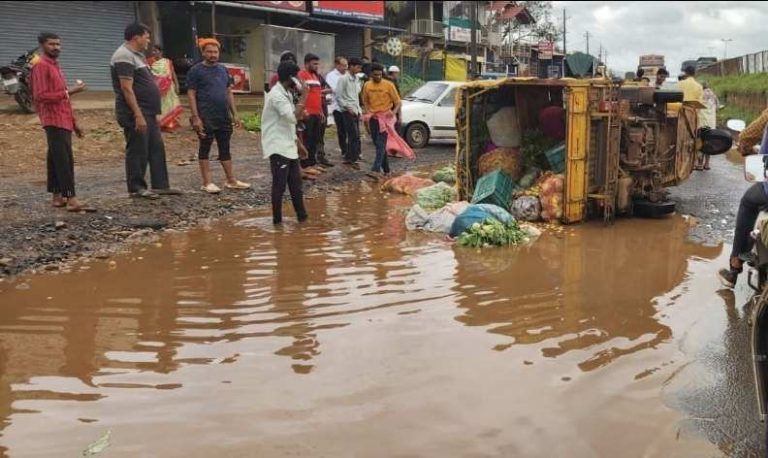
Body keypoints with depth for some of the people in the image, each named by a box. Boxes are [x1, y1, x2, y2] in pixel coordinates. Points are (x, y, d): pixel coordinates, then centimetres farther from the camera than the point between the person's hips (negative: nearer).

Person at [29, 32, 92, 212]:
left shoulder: (55, 66, 21)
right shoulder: (41, 66, -9)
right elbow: (41, 96, -19)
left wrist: (74, 122, 22)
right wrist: (69, 92, -20)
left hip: (63, 122, 9)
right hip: (54, 122, -9)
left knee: (56, 160, 11)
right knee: (64, 161, -15)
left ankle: (58, 197, 15)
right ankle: (71, 199, -19)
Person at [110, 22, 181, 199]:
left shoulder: (137, 55, 19)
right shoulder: (124, 56, -14)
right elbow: (126, 89, -21)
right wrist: (138, 115, -25)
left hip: (148, 113, 10)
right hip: (135, 114, -10)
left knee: (157, 148, 10)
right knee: (137, 151, -4)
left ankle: (160, 185, 14)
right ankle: (136, 188, 5)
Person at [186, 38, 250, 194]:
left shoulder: (223, 69, 13)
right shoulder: (196, 70, -4)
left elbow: (229, 93, 16)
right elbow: (191, 94, -8)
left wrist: (234, 114, 11)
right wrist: (195, 117, -15)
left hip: (224, 117, 6)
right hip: (206, 118, -6)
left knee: (225, 148, 11)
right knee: (205, 148, 1)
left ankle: (231, 181, 17)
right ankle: (207, 183, 5)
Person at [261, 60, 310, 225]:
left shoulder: (286, 93, 13)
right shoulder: (276, 95, -18)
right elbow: (294, 117, -28)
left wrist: (295, 139, 19)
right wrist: (304, 96, -21)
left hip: (288, 146, 9)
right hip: (278, 147, -9)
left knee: (295, 182, 12)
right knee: (280, 184, -3)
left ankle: (301, 215, 19)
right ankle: (277, 219, 6)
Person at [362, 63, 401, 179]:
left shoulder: (388, 85, -6)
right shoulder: (367, 85, 5)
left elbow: (397, 102, -3)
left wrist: (394, 111, -21)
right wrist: (368, 111, -2)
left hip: (385, 118, -5)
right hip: (373, 118, 5)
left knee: (381, 144, -14)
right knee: (378, 144, 10)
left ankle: (376, 170, -24)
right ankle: (386, 170, 21)